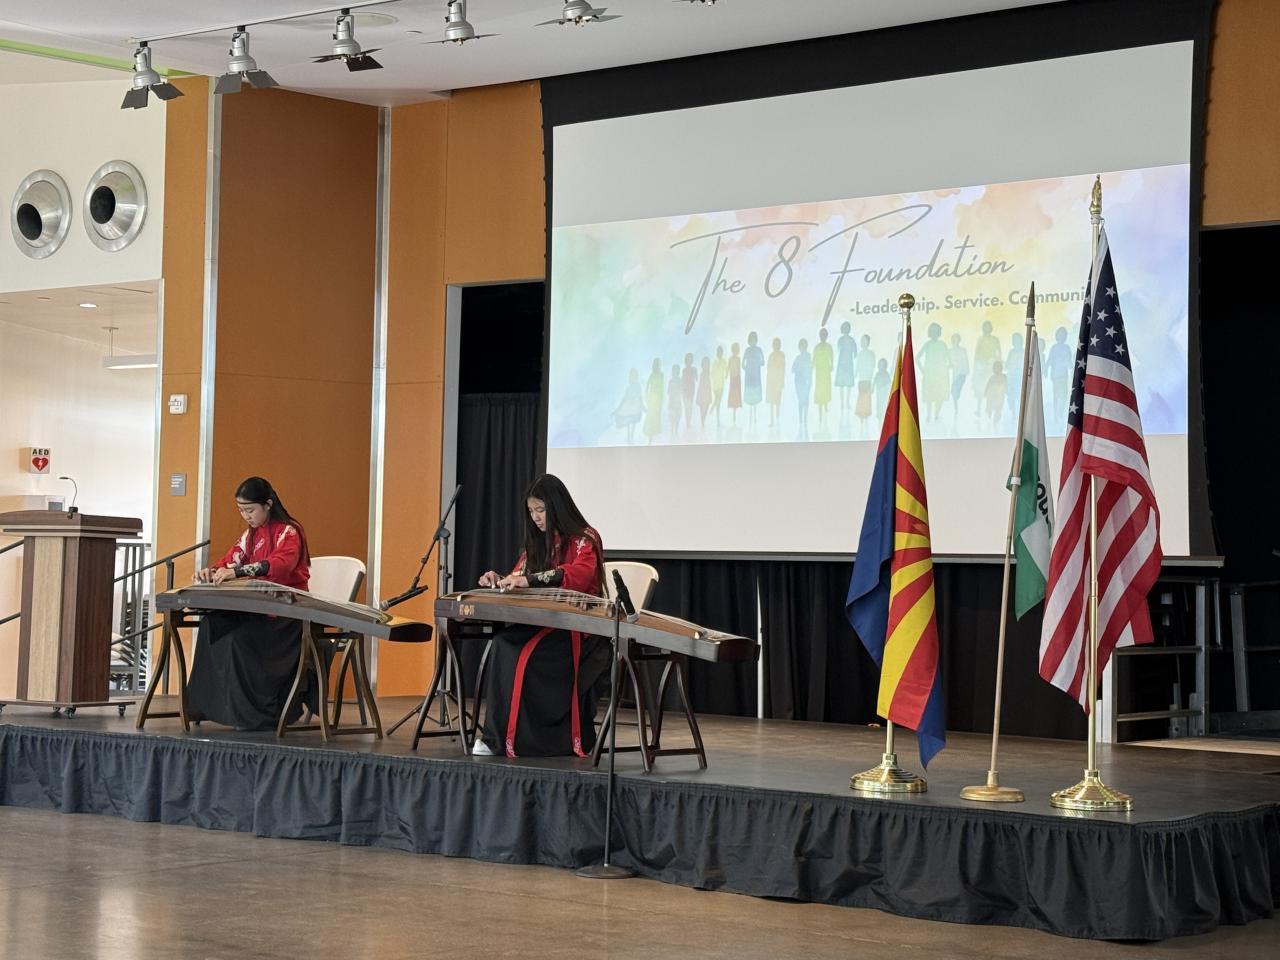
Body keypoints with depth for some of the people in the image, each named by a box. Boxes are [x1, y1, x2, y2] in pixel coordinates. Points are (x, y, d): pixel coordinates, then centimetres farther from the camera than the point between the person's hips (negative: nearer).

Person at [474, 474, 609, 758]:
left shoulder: (584, 539, -3)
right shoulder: (537, 542, 19)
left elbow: (580, 574, -23)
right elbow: (518, 580, 21)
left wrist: (530, 580, -33)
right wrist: (499, 580, -3)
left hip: (578, 628, -6)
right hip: (543, 624, 6)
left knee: (522, 653, -32)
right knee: (503, 644, -26)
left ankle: (500, 738, -26)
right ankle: (496, 735, -27)